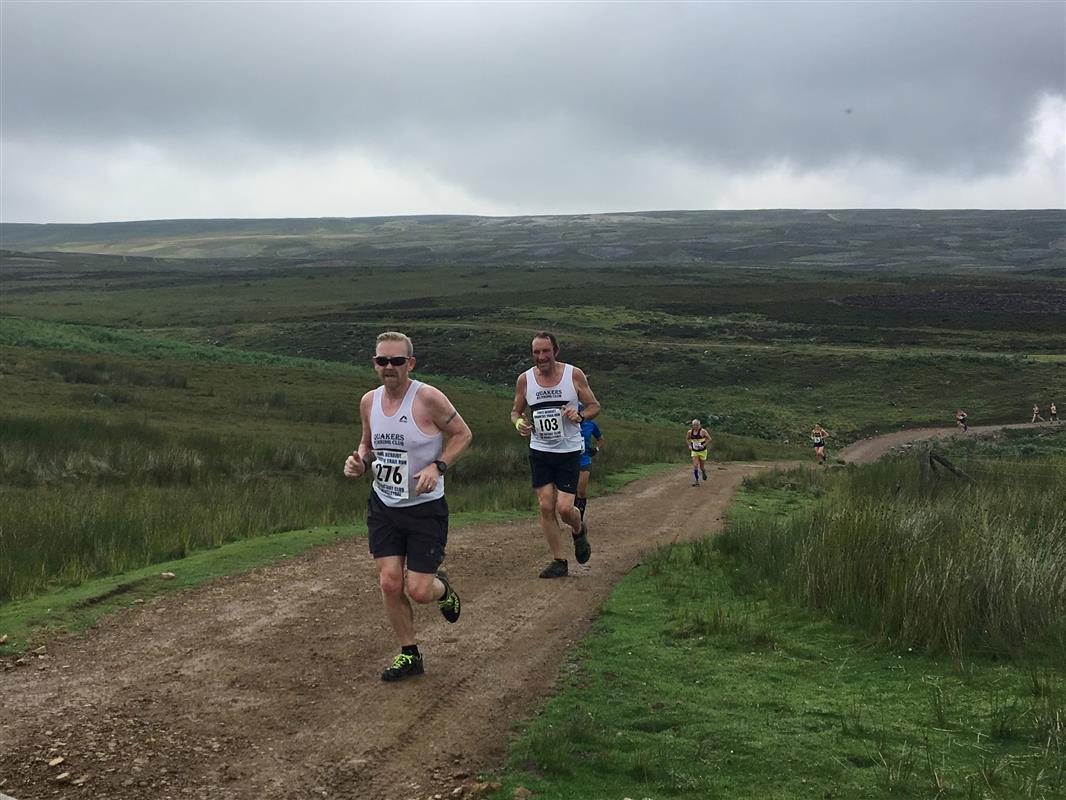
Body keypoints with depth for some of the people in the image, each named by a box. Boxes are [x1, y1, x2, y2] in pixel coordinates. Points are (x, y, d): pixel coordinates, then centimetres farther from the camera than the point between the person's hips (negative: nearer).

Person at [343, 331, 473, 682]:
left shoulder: (428, 398, -17)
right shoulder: (369, 401, 1)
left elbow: (463, 434, -6)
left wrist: (437, 467, -20)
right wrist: (359, 461, -6)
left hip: (425, 508, -4)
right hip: (383, 505, 5)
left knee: (418, 590, -6)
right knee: (389, 583, 0)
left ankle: (442, 589, 33)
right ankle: (409, 655, 19)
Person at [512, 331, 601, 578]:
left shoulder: (574, 375, -7)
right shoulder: (525, 379, -1)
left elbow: (595, 406, 1)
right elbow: (516, 411, 11)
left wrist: (580, 416, -21)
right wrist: (518, 422, -12)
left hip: (569, 450, -2)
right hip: (540, 451, 2)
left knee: (564, 507, -10)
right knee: (546, 506, -2)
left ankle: (579, 531, 26)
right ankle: (559, 561, 12)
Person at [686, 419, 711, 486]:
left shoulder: (703, 431, -15)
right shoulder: (689, 432, -4)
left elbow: (709, 439, -10)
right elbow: (687, 439, 14)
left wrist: (704, 445, -21)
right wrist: (689, 445, -2)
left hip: (702, 451, -2)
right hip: (694, 451, 2)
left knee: (702, 467, 8)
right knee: (695, 466, -11)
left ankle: (704, 472, 44)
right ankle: (696, 481, -5)